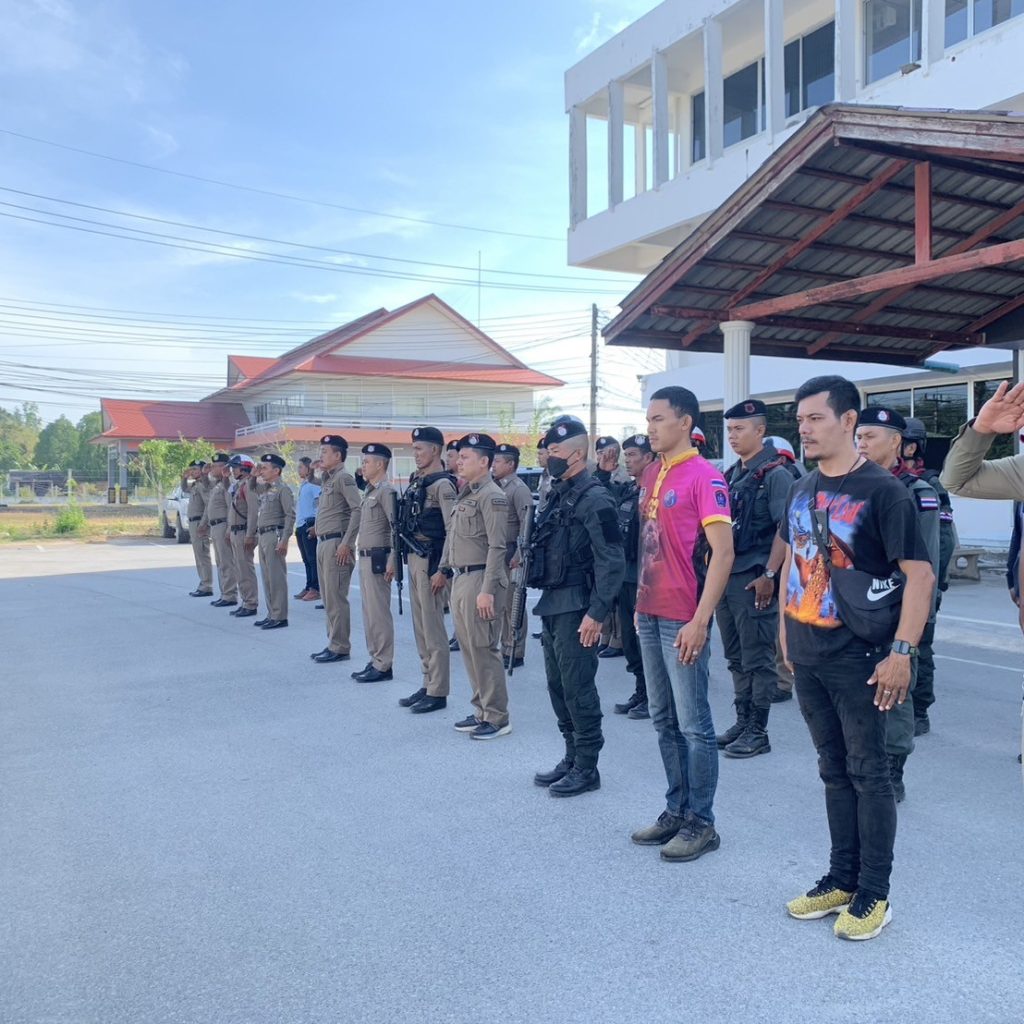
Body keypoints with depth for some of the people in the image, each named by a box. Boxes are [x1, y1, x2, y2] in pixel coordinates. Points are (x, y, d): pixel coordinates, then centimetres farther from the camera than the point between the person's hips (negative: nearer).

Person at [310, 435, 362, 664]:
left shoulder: (344, 478, -11)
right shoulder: (327, 479, 18)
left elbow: (358, 510, -20)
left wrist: (346, 543, -21)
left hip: (336, 544, -10)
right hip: (323, 543, 10)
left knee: (336, 598, -6)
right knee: (327, 597, 13)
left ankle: (340, 648, 0)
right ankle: (333, 644, 20)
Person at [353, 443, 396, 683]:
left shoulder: (386, 491, -13)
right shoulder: (369, 492, 16)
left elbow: (397, 528, -19)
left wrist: (392, 561, -23)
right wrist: (361, 556, 19)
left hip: (377, 560, -10)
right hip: (365, 558, 10)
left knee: (378, 614, -5)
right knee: (369, 613, 13)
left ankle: (383, 666, 1)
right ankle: (375, 660, 21)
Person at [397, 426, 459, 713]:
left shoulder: (442, 484, -14)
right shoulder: (416, 481, 13)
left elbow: (453, 530, -19)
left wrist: (442, 569, -20)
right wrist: (406, 558, 17)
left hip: (429, 561, -9)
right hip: (413, 559, 9)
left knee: (433, 627, -3)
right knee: (420, 626, 13)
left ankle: (438, 692, 4)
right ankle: (428, 685, 22)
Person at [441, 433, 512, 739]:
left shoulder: (492, 496, -13)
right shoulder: (465, 495, 16)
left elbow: (497, 547, -19)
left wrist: (487, 590, -22)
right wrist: (448, 572, 18)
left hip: (479, 580, -9)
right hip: (460, 579, 9)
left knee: (484, 650, -4)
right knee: (468, 648, 13)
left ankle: (497, 718, 6)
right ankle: (481, 711, 24)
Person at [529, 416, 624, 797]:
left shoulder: (593, 498, -14)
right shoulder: (557, 495, 14)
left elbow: (611, 562, -19)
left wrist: (596, 613, -21)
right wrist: (545, 600, 17)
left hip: (575, 609, -9)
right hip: (551, 606, 9)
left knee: (578, 688, -2)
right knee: (558, 686, 15)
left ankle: (587, 769, 10)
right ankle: (571, 758, 27)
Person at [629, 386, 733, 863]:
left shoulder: (704, 478, -12)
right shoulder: (651, 474, 13)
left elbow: (723, 552, -17)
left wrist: (700, 620, -20)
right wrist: (640, 602, 16)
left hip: (683, 620, -8)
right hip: (649, 615, 8)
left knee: (693, 724, 1)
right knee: (664, 720, 15)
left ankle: (701, 823, 14)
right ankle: (675, 810, 27)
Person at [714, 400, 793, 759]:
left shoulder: (775, 474, -9)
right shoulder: (731, 475, 14)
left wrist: (769, 575, -19)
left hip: (754, 581, -8)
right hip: (726, 578, 8)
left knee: (758, 659, 1)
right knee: (736, 657, 15)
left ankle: (757, 732, 9)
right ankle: (743, 722, 26)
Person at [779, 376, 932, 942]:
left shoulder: (881, 490, -12)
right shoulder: (802, 489, 7)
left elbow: (920, 573, -15)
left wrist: (901, 651, -20)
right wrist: (785, 627, 14)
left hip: (859, 655, -6)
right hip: (807, 654, 6)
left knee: (867, 771, 5)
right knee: (834, 769, 16)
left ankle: (873, 894, 18)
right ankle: (841, 878, 28)